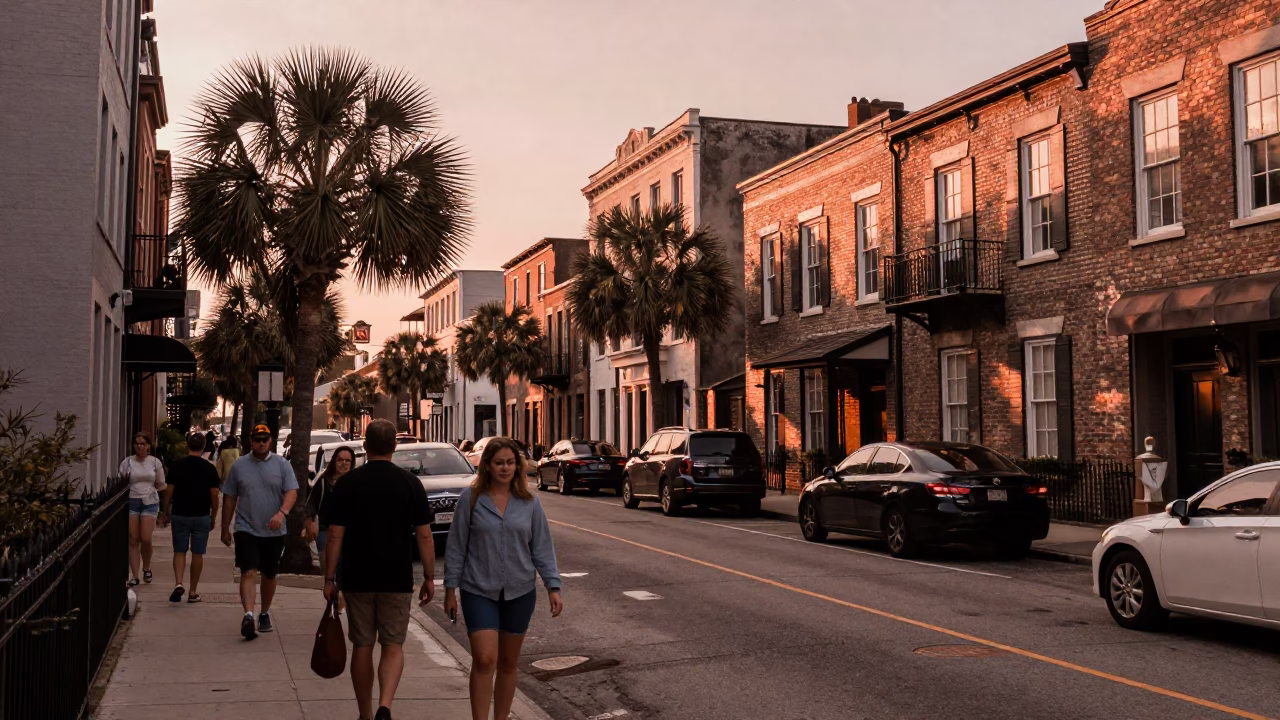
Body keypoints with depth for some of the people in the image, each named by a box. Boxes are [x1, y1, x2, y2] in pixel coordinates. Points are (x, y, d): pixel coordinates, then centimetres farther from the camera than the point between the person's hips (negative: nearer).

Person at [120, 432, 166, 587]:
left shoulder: (155, 462, 4)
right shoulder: (127, 462, 2)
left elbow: (161, 485, 11)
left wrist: (148, 488, 2)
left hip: (150, 502, 0)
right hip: (131, 501, 0)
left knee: (146, 539, -9)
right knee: (133, 540, 0)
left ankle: (146, 568, 18)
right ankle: (134, 576, 7)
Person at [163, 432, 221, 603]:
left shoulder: (177, 466, -2)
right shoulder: (209, 468, -4)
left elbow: (169, 492, -1)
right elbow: (214, 495, -3)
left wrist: (166, 512, 12)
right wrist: (213, 517, 8)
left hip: (180, 514, 1)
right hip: (201, 516, -1)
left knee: (179, 551, 9)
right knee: (197, 553, 6)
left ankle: (178, 583, -11)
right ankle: (193, 592, 10)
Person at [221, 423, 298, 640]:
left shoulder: (281, 464, 2)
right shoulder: (239, 466, 4)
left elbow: (292, 492, -8)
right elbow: (229, 499, 10)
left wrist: (282, 512, -27)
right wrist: (225, 529, 10)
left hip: (274, 532, 1)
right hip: (246, 530, -1)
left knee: (269, 575, 13)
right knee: (248, 573, -16)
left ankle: (265, 613, 30)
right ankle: (248, 615, -25)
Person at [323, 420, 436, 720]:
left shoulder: (348, 483, -3)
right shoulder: (410, 482, -3)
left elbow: (335, 535, -4)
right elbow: (424, 535, -4)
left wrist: (329, 578, 3)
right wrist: (429, 577, 4)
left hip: (357, 579, 1)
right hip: (397, 579, 0)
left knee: (362, 647, 12)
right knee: (393, 646, 7)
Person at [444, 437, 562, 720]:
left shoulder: (529, 503, 1)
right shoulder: (470, 498, -5)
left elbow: (542, 548, 3)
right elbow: (456, 546, -1)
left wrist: (553, 587, -4)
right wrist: (450, 588, -1)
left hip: (520, 592, 3)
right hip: (479, 592, -3)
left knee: (508, 663, 12)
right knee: (484, 660, -12)